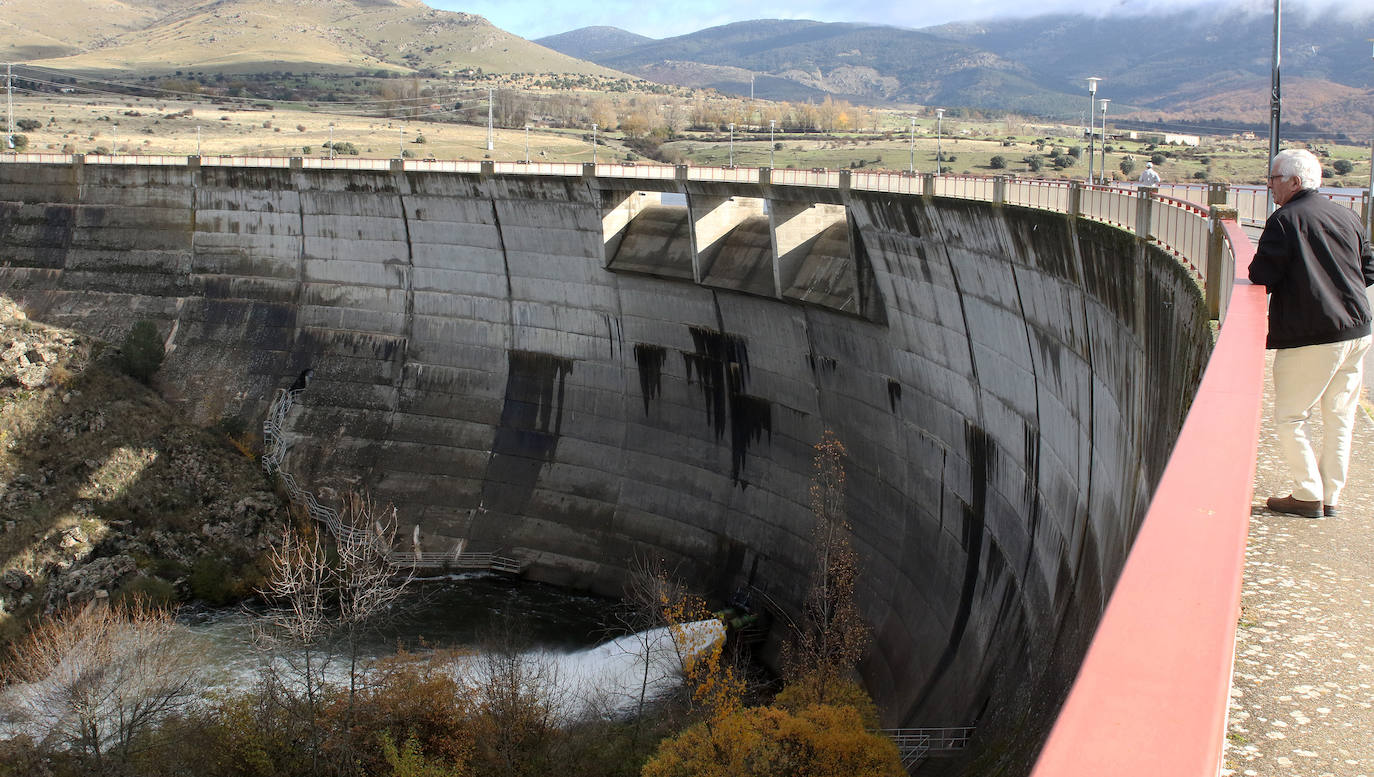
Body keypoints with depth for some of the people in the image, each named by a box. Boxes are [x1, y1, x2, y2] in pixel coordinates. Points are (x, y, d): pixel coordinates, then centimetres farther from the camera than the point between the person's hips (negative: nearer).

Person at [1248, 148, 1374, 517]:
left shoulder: (1285, 220, -11)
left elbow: (1261, 277, -13)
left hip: (1310, 337, -7)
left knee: (1289, 418, 5)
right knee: (1340, 418, 13)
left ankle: (1308, 496, 6)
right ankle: (1330, 497, 20)